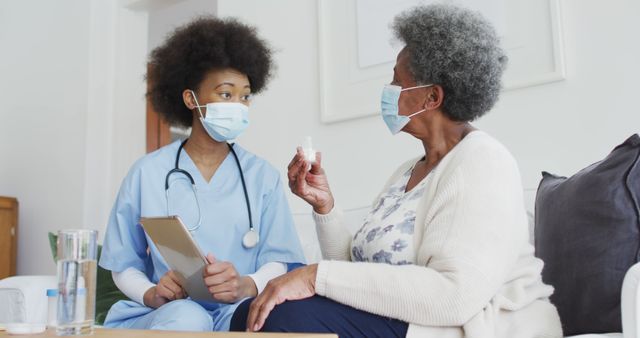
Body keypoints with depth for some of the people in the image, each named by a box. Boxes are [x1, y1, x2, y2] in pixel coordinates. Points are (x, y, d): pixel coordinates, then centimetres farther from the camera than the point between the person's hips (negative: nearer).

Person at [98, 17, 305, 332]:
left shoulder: (263, 176, 7)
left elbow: (279, 262, 0)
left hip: (239, 313, 1)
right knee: (186, 317, -37)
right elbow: (124, 265, 8)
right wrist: (151, 294, -16)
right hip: (165, 316, 0)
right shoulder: (146, 173, 5)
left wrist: (245, 286, -23)